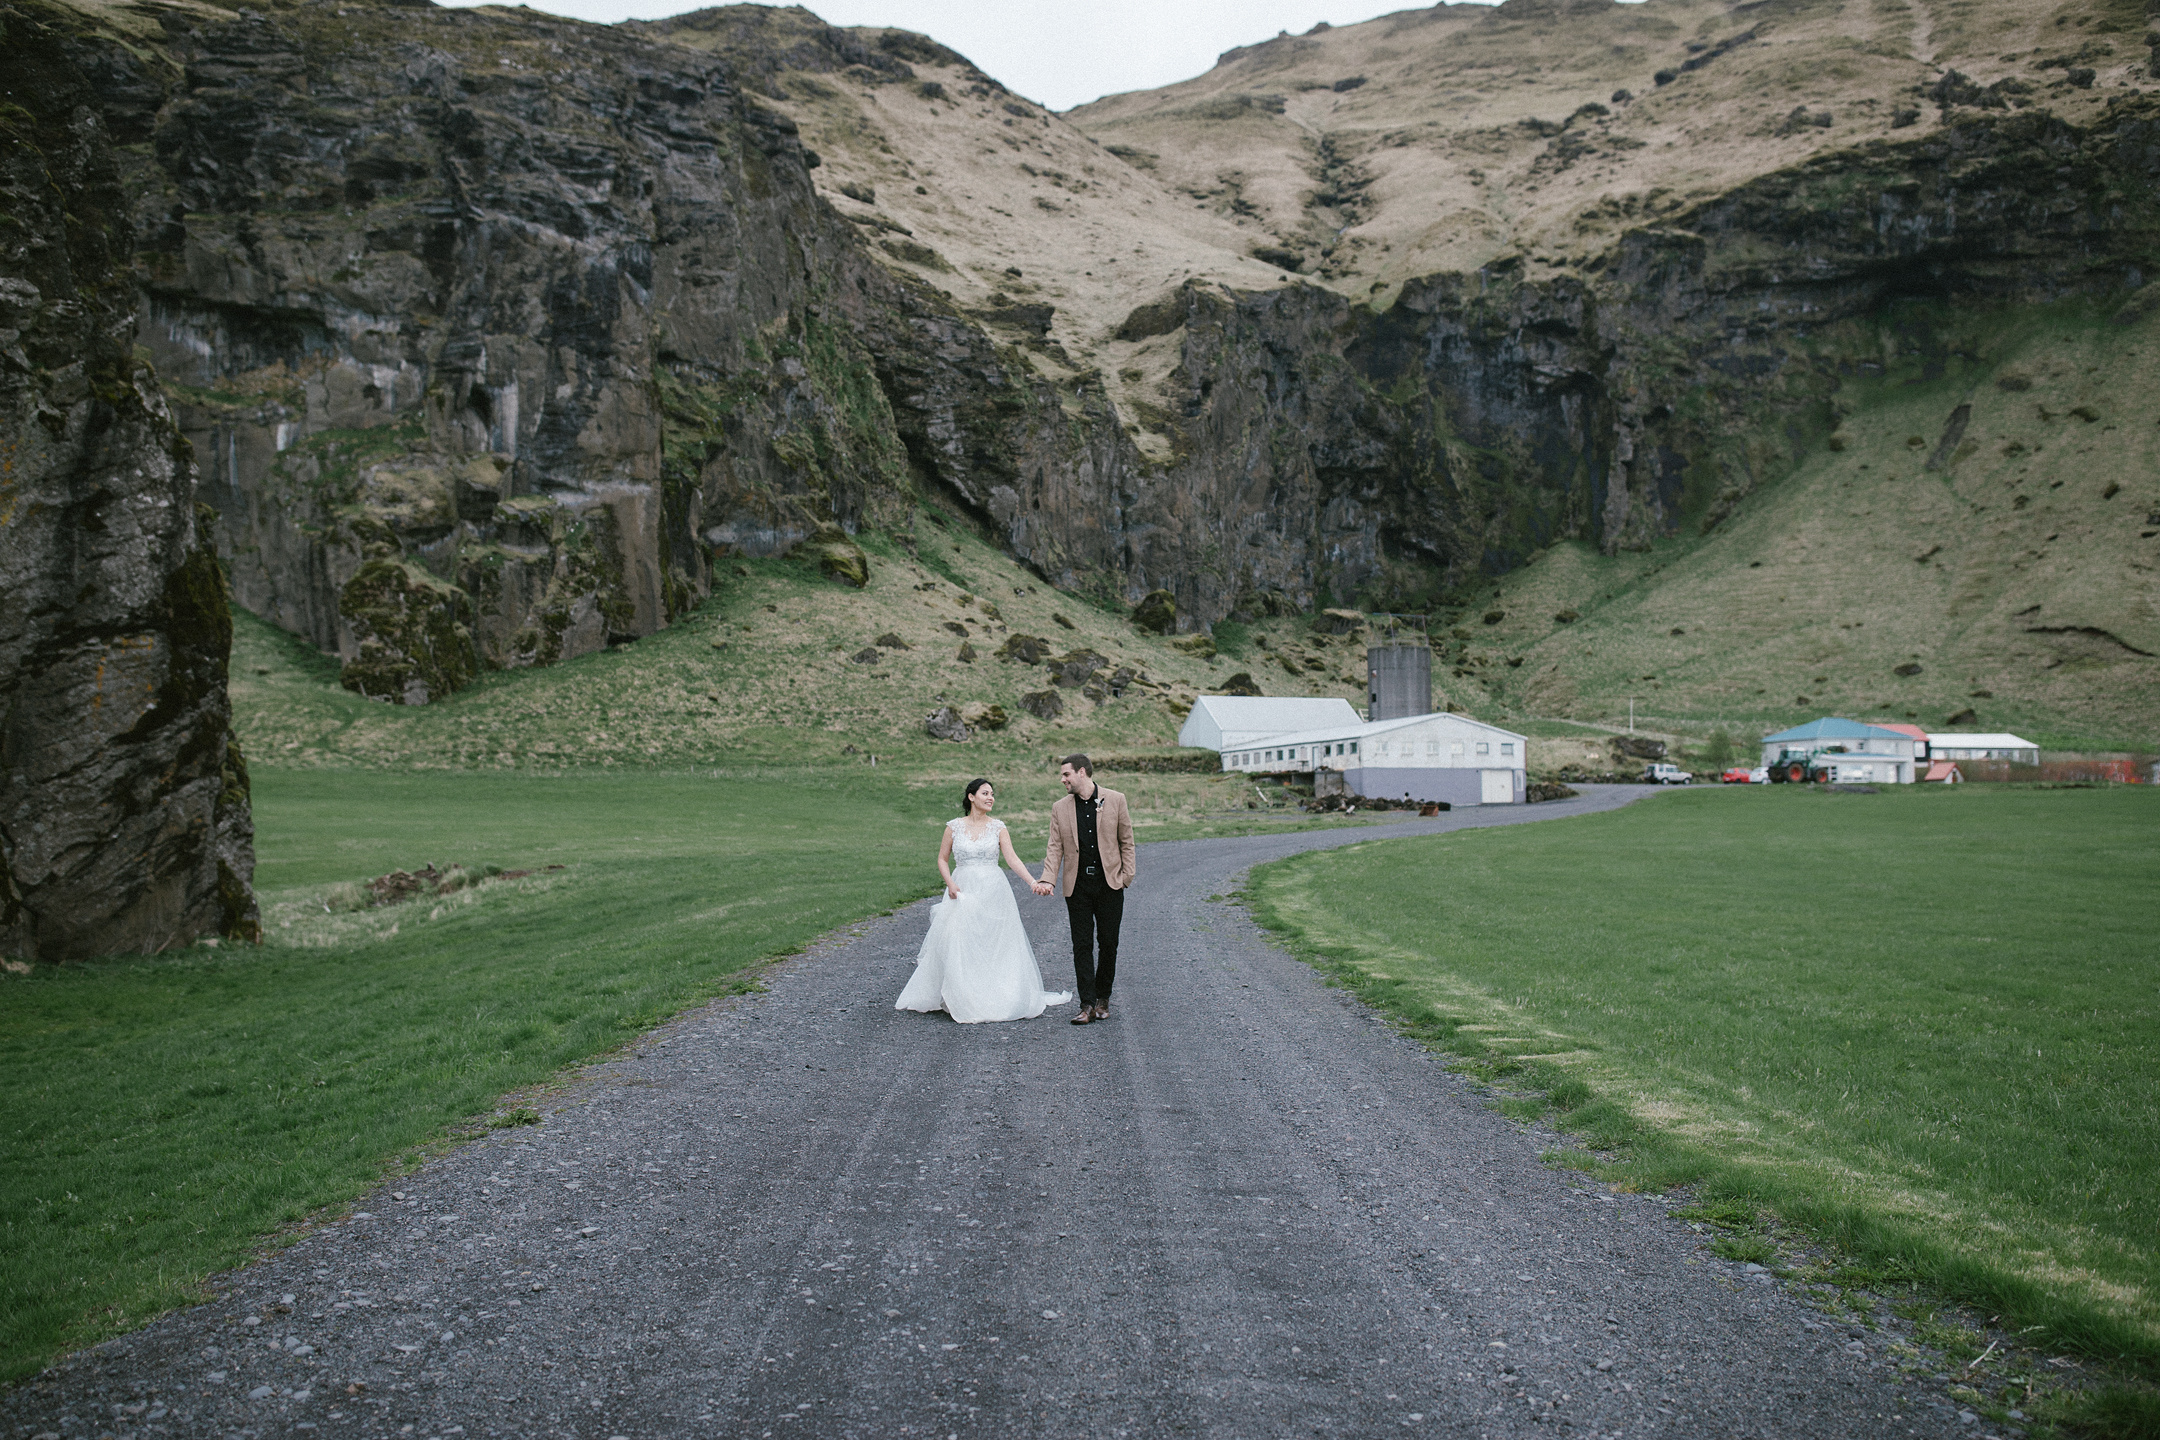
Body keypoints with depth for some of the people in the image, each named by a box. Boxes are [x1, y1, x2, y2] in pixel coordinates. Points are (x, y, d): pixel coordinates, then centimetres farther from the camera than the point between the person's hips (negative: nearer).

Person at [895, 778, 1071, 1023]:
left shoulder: (998, 827, 2)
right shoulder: (954, 827, 3)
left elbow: (1012, 859, -6)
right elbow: (942, 859, 9)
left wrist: (1033, 882, -20)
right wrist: (950, 883, -8)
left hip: (992, 893, 0)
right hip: (962, 892, 0)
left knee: (996, 946, 2)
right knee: (959, 947, -5)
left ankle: (996, 999, 14)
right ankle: (963, 1003, 4)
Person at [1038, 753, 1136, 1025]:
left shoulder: (1115, 800, 0)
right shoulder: (1060, 808, 5)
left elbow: (1126, 841, 5)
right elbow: (1055, 848, 2)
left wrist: (1128, 874, -4)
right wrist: (1046, 879, -12)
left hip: (1109, 884, -1)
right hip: (1077, 887, 1)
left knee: (1108, 944, 6)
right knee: (1082, 946, -1)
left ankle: (1103, 998, 22)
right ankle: (1088, 1005, 1)